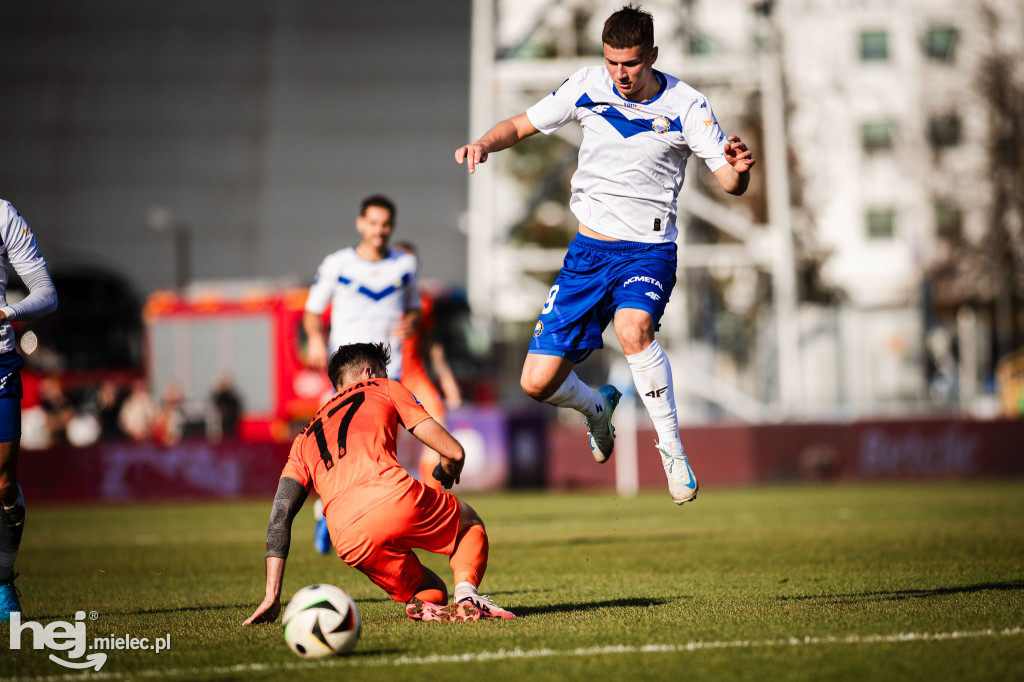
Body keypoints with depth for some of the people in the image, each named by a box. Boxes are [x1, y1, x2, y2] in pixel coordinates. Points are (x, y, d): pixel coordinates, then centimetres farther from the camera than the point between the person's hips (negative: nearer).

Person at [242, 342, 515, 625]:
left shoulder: (305, 438, 33)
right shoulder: (385, 389, 25)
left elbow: (280, 513, 21)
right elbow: (454, 452, 18)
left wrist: (272, 596, 17)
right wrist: (446, 473, 43)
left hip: (351, 544, 4)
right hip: (395, 499, -4)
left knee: (431, 589, 28)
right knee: (470, 522, 29)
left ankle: (422, 603, -10)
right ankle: (466, 590, -3)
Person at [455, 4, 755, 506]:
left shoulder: (685, 106, -10)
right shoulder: (586, 87, -3)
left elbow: (730, 183, -13)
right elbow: (521, 125, 9)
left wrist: (738, 168, -37)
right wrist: (484, 144, -13)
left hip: (649, 252, -3)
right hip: (588, 251, 3)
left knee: (633, 328, -37)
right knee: (537, 383, -3)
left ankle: (672, 450, -19)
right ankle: (596, 406, 34)